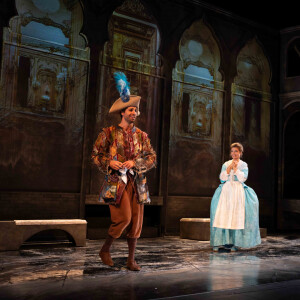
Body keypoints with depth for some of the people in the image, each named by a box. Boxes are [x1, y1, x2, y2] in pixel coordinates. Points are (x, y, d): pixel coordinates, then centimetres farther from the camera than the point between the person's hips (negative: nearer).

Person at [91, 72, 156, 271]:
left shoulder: (142, 135, 11)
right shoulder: (109, 133, 3)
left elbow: (152, 158, 6)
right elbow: (96, 154, 6)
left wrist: (135, 162, -10)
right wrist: (109, 163, -12)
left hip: (137, 182, 4)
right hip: (117, 181, -4)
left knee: (136, 221, 2)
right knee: (124, 217, -14)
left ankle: (131, 260, 14)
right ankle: (105, 250, 11)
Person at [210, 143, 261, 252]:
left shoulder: (243, 165, 9)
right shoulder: (226, 164, 14)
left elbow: (243, 178, -4)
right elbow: (222, 178, 3)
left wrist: (235, 168, -8)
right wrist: (229, 168, -6)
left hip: (238, 190, -2)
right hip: (226, 190, 2)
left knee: (237, 217, -13)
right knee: (221, 216, -10)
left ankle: (235, 243, -9)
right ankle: (218, 242, -10)